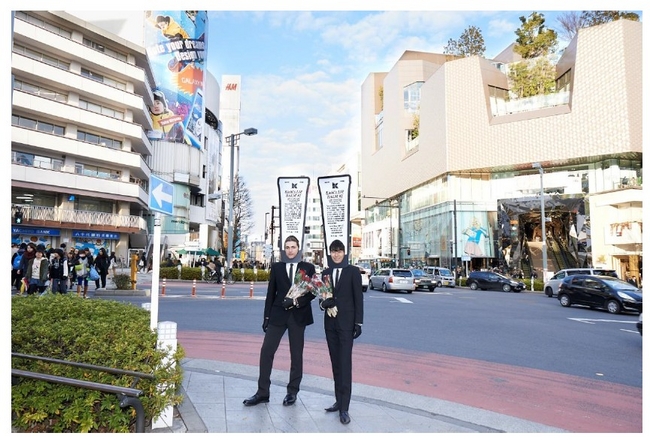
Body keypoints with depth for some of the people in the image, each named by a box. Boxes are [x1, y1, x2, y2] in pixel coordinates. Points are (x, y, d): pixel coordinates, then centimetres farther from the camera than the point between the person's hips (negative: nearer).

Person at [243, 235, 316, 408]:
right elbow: (271, 293, 6)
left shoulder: (308, 268, 3)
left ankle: (292, 392, 21)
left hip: (298, 315, -1)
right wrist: (266, 316, 4)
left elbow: (312, 292, 0)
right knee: (266, 351, -2)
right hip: (278, 314, 1)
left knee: (296, 354, 7)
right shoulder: (276, 267, 6)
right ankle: (263, 392, 9)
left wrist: (298, 302, -16)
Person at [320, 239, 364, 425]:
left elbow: (358, 298, -5)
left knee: (345, 363, -6)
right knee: (335, 363, 11)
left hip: (346, 322, -5)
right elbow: (322, 295, 11)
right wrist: (323, 303, -13)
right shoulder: (326, 272, 9)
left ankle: (344, 407, -3)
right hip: (330, 322, 5)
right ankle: (339, 401, 21)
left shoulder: (353, 271, -3)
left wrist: (358, 323, -9)